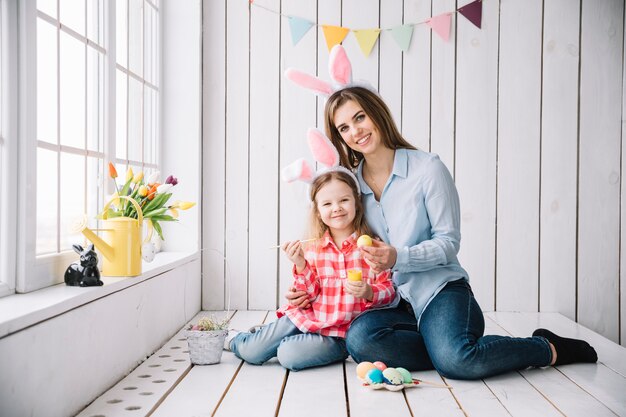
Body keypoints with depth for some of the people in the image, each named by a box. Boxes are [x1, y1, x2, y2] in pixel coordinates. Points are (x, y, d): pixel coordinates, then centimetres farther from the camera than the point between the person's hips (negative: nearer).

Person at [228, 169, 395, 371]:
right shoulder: (311, 248, 0)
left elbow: (389, 288, -6)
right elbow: (311, 294, -2)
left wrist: (369, 292, -27)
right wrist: (300, 265, -18)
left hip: (339, 333, -3)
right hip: (307, 317, 3)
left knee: (289, 356, -24)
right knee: (251, 353, -4)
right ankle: (235, 340, 32)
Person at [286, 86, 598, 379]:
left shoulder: (427, 168, -4)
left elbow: (448, 242, -5)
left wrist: (397, 258, -22)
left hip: (439, 290, -2)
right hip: (388, 302, 3)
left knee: (454, 359, -32)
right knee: (359, 339, -32)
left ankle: (550, 348, -3)